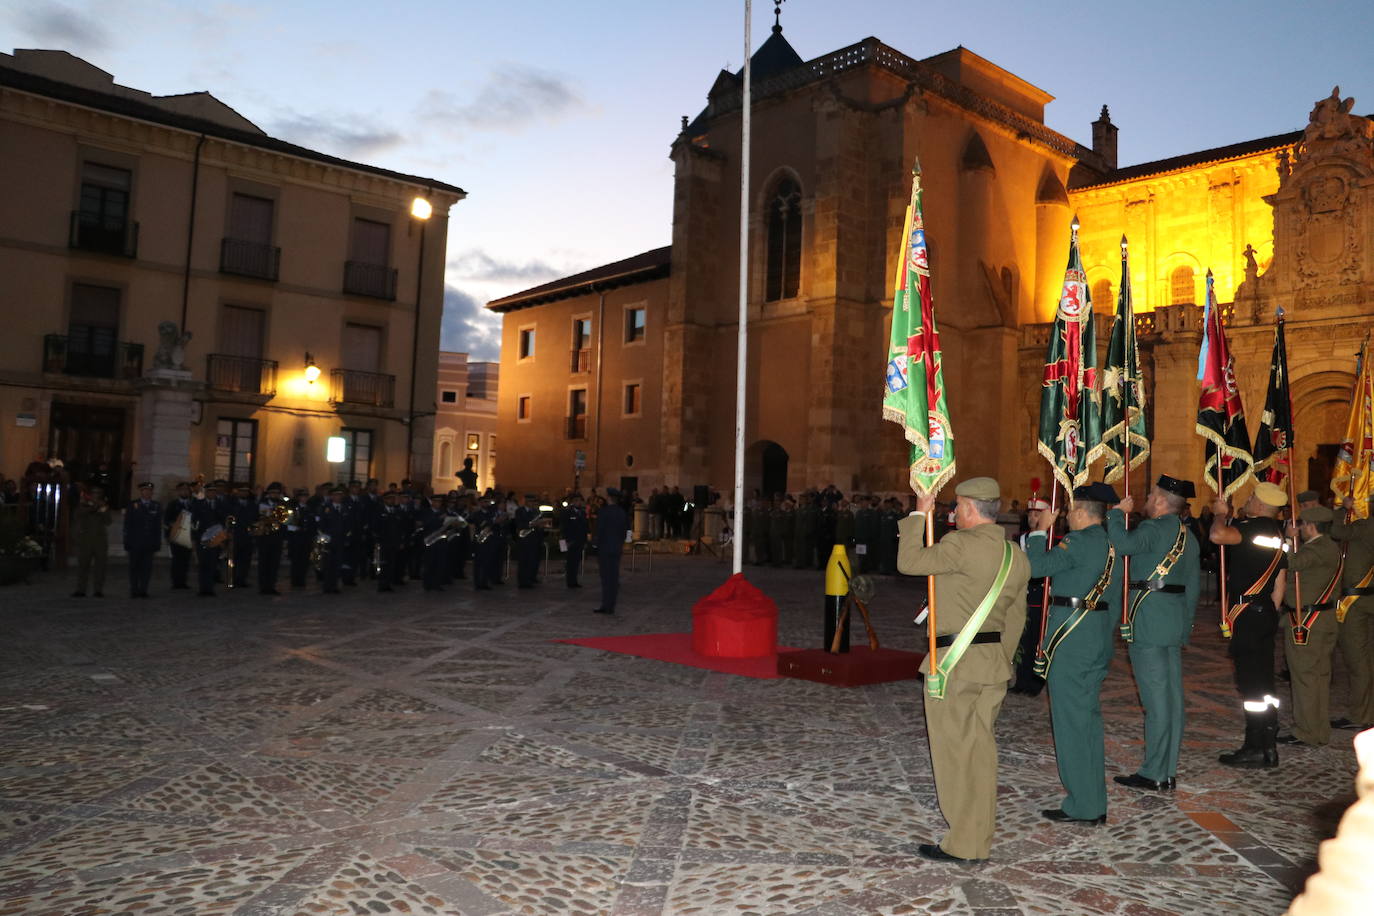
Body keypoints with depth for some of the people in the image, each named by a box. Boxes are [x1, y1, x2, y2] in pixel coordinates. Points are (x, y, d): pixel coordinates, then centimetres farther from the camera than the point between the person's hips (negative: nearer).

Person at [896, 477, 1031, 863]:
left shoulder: (962, 544, -16)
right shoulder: (1017, 555, 10)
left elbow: (908, 562, -12)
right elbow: (1015, 619, 14)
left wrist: (919, 516, -2)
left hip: (954, 660, -8)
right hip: (994, 660, 8)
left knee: (954, 748, 1)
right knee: (981, 748, 13)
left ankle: (963, 844, 7)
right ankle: (980, 839, 21)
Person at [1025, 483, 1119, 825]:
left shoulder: (1079, 541, -16)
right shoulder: (1111, 543, 13)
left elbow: (1035, 566, -20)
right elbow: (1115, 601, 18)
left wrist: (1040, 529, -8)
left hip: (1070, 640, -9)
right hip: (1100, 641, 9)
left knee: (1070, 721, -1)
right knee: (1089, 719, 15)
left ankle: (1082, 806, 5)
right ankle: (1095, 803, 22)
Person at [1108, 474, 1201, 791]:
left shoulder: (1153, 529, -13)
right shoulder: (1188, 536, 16)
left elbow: (1122, 544, -32)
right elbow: (1193, 584, 20)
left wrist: (1119, 511, -15)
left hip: (1148, 622, -9)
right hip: (1176, 623, 9)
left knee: (1155, 697, -5)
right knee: (1172, 696, 11)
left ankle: (1153, 773, 1)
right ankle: (1168, 770, 18)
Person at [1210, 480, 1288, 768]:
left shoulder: (1252, 527, -15)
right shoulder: (1277, 534, 14)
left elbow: (1218, 535, -34)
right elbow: (1279, 585, 18)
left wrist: (1220, 513, -14)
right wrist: (1271, 613, 24)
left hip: (1246, 613, -9)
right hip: (1266, 614, 9)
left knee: (1251, 683, -3)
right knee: (1264, 681, 14)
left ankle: (1254, 750, 3)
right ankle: (1268, 748, 21)